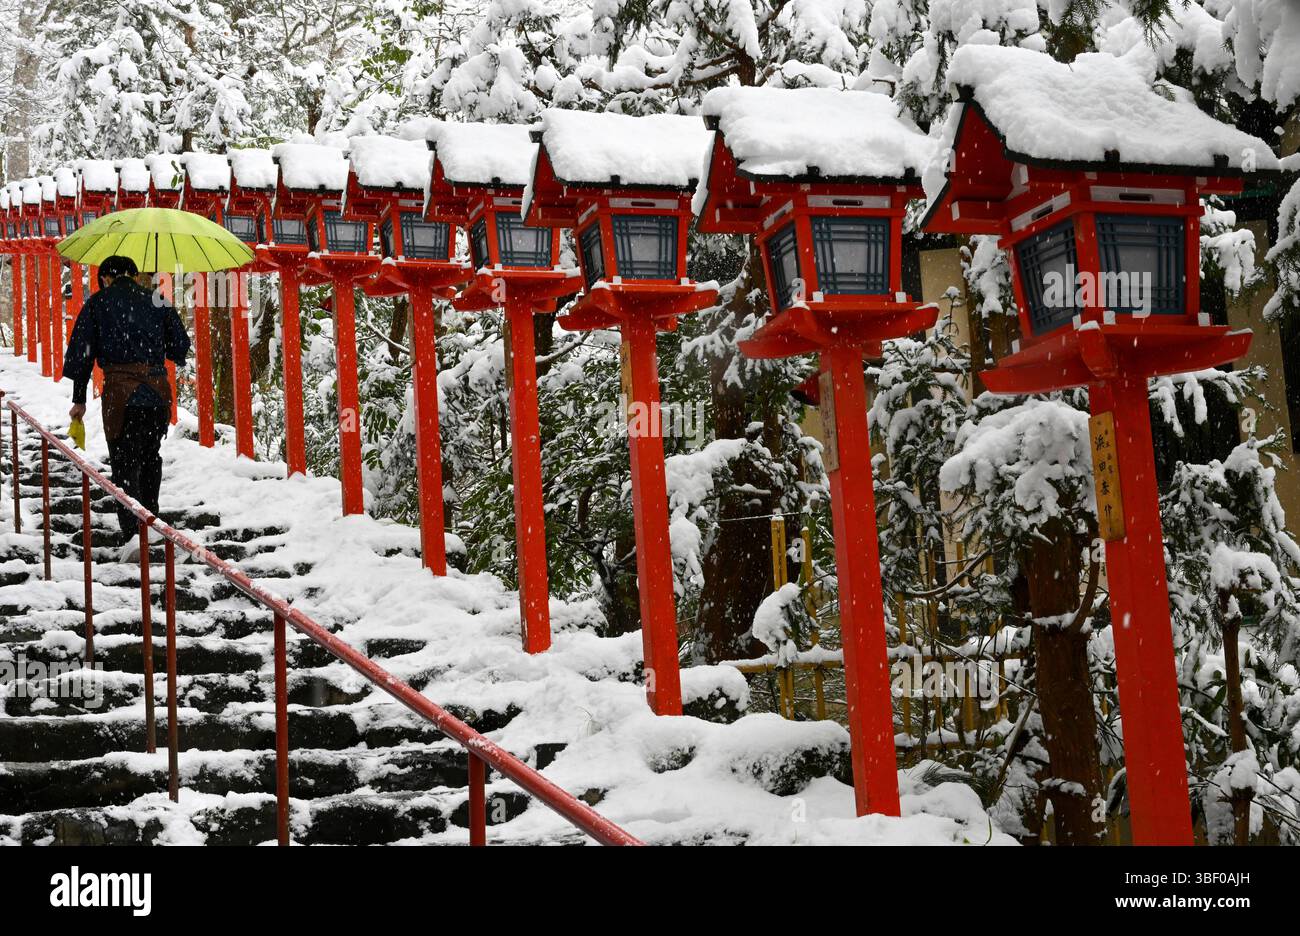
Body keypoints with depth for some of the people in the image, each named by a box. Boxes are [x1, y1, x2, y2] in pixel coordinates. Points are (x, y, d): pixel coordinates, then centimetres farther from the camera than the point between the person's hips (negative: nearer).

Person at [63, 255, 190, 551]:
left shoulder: (98, 302, 6)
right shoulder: (157, 300, 11)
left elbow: (80, 352, 6)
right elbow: (181, 347, 11)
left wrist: (79, 399, 14)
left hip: (120, 392, -3)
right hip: (158, 391, 3)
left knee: (124, 464, 1)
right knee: (151, 457, 22)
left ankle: (133, 532, -13)